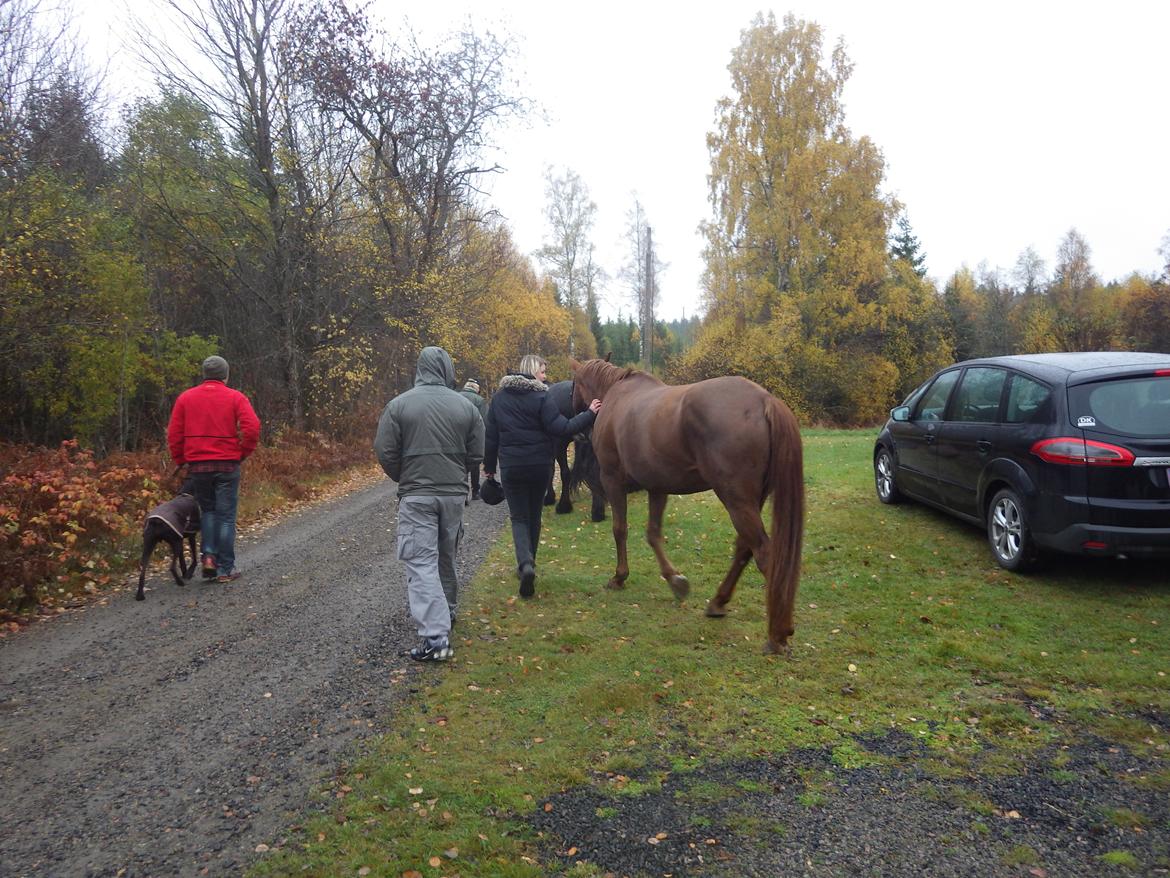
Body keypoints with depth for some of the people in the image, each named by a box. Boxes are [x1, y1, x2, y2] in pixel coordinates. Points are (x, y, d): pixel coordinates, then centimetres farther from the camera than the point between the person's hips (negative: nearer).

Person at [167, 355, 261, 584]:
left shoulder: (185, 398, 8)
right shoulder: (236, 398, 0)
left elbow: (174, 434, 5)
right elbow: (252, 428, -12)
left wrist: (180, 461, 14)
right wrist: (242, 453, 1)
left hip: (197, 465, 3)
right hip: (227, 464, -2)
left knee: (207, 510, 20)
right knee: (226, 515, 4)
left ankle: (209, 555, 3)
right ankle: (225, 569, 6)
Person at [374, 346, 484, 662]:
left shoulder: (399, 404, -7)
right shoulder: (465, 406, -1)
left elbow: (385, 452, -6)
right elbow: (476, 455, 1)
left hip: (416, 495, -3)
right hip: (454, 493, 3)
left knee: (421, 562, -3)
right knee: (446, 557, 21)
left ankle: (436, 637, -11)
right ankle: (448, 612, 40)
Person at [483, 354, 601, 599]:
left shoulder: (499, 398, 4)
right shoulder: (541, 397, -10)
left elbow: (491, 435, 7)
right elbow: (561, 428, -16)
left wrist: (489, 465, 16)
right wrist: (589, 414, -9)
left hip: (511, 467, 1)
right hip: (540, 466, -1)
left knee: (519, 517, 4)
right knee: (534, 515, 16)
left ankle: (525, 564, -19)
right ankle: (528, 564, 26)